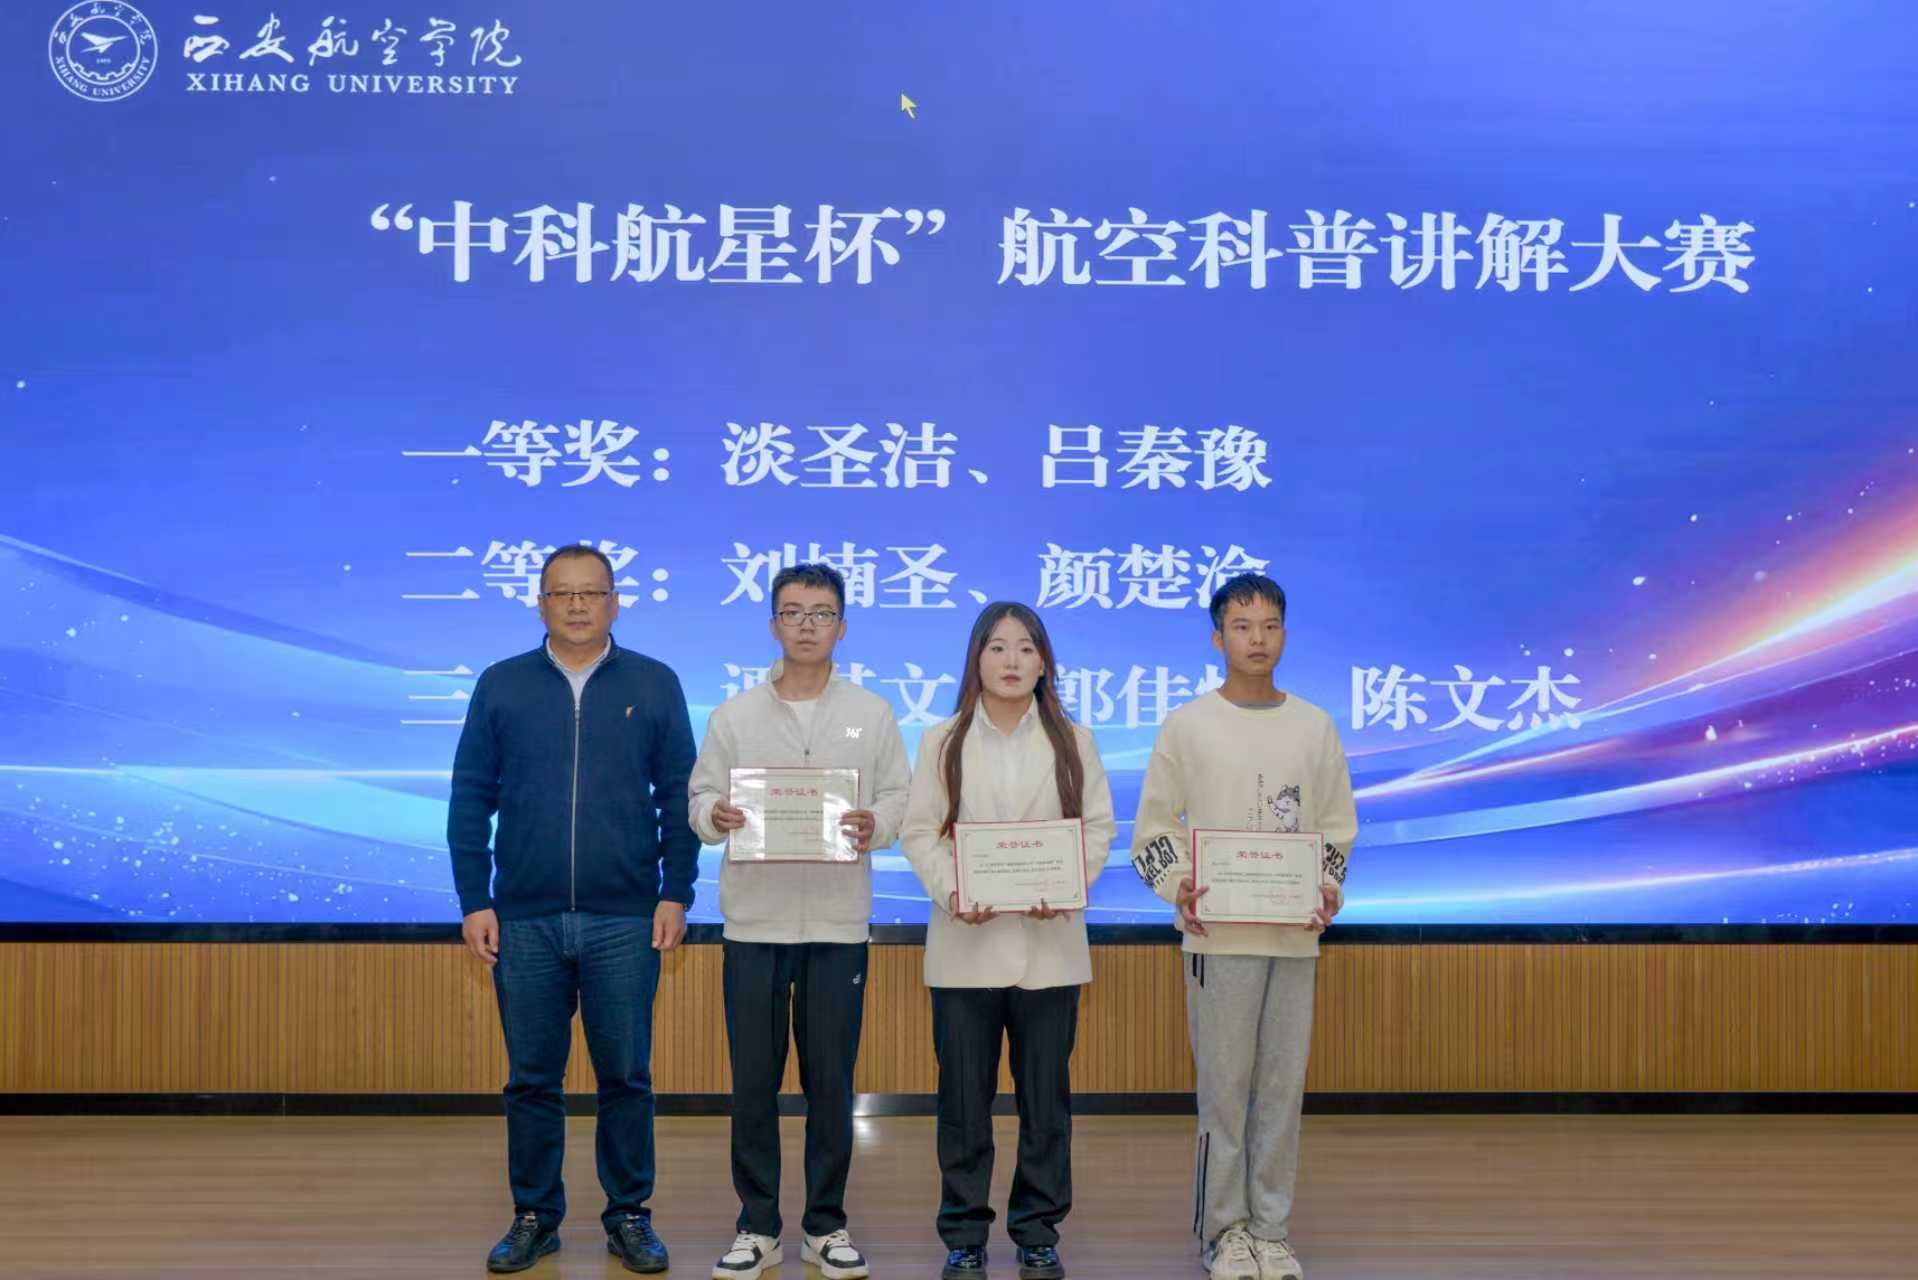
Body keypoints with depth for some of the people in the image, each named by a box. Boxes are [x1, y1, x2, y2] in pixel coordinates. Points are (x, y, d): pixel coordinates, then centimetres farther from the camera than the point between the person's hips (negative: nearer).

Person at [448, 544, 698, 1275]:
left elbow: (679, 798, 4)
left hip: (625, 919, -1)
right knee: (532, 1078, 8)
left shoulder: (654, 686, 3)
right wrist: (474, 902, -1)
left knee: (626, 1076, 5)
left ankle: (630, 1216, 18)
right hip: (524, 919, 1)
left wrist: (676, 894, -2)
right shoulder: (501, 686, 5)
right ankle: (534, 1217, 21)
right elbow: (470, 800, 5)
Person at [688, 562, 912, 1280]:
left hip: (838, 922, 0)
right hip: (755, 919, 0)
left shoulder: (873, 715, 7)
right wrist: (716, 815, -17)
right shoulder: (734, 715, 6)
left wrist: (875, 825, -16)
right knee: (753, 1080, 4)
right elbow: (701, 797, 5)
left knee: (831, 1080, 5)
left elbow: (900, 799, 5)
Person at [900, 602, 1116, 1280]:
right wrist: (950, 892, -16)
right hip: (967, 943, 0)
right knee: (965, 1095, 4)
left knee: (1045, 1094, 6)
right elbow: (920, 831, 1)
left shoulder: (1073, 743, 8)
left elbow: (1098, 827, 3)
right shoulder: (942, 742, 6)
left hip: (1049, 941, 1)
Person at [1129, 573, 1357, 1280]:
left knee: (1283, 1086, 6)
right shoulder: (1187, 725, 0)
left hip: (1295, 934, 3)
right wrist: (1178, 885, -14)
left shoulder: (1315, 727, 7)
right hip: (1219, 935, -2)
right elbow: (1152, 829, 2)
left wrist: (1330, 884, -5)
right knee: (1224, 1086, 0)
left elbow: (1337, 828, 13)